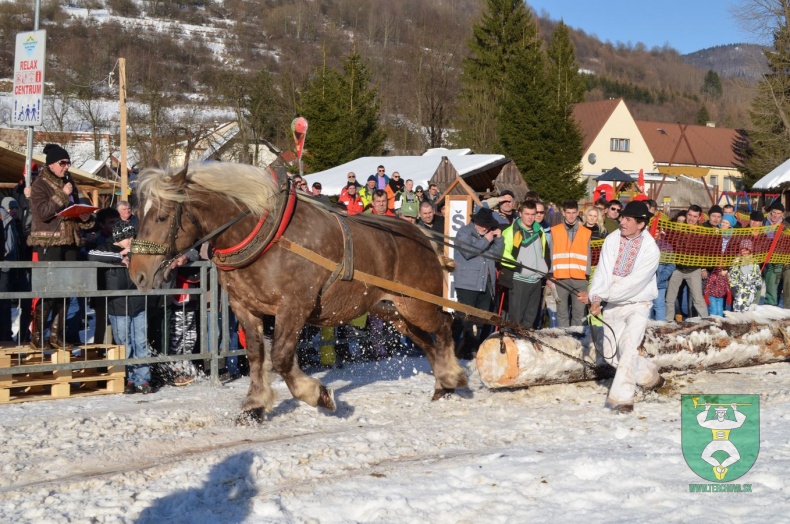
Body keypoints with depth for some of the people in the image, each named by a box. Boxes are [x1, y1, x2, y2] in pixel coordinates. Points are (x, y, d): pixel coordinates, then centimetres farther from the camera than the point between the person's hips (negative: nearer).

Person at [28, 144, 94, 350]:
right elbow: (42, 213, -17)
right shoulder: (40, 185, -4)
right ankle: (37, 335, -4)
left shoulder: (69, 183, 15)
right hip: (49, 242, -7)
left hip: (70, 241, 7)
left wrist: (84, 219, 2)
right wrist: (62, 195, -18)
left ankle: (57, 334, 12)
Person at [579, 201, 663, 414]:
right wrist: (596, 299, -26)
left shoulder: (651, 250, -17)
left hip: (637, 303, -5)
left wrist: (598, 296, -26)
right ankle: (650, 376, 32)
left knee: (629, 348, -21)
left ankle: (621, 397, -18)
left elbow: (632, 284, -22)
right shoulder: (613, 239, -5)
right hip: (612, 305, 5)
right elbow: (603, 271, -11)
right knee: (611, 354, 8)